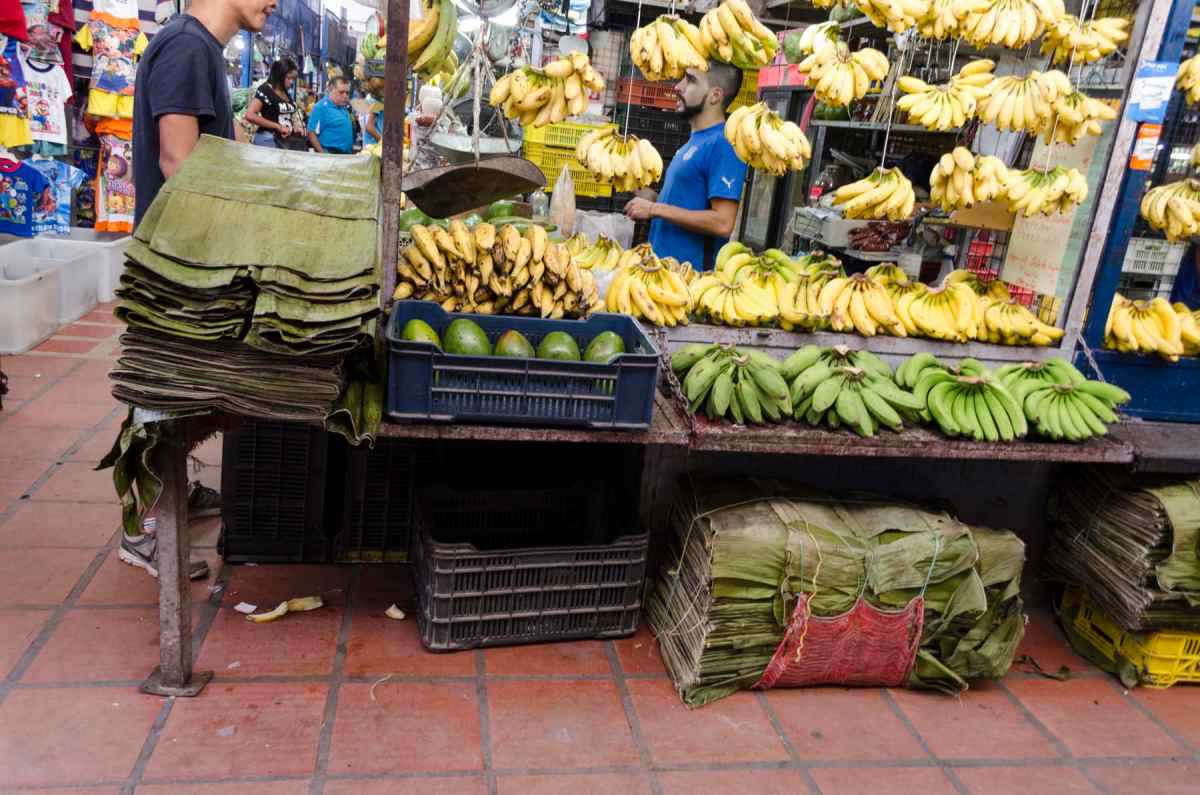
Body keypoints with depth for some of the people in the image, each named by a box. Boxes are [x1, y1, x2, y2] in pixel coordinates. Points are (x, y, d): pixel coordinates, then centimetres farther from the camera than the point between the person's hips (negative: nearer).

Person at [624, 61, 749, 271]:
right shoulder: (695, 141, 14)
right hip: (662, 263, 9)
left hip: (692, 271, -9)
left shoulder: (723, 144, -16)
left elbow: (722, 223, -23)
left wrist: (654, 209, -17)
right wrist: (653, 198, 5)